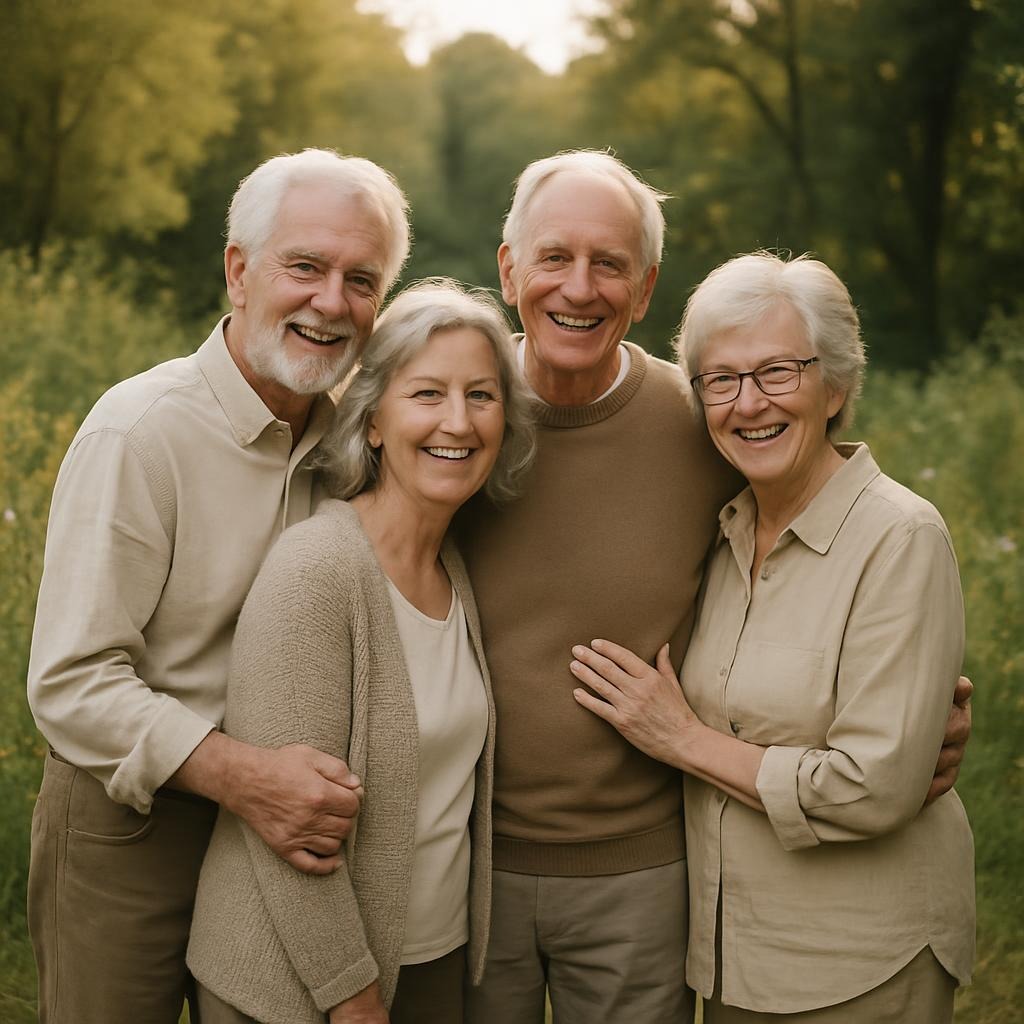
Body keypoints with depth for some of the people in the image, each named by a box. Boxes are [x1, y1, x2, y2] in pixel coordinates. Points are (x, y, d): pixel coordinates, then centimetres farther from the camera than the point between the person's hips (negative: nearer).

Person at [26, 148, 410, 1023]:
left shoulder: (345, 430, 0)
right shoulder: (139, 431, -20)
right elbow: (72, 685, -22)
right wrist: (240, 775, -33)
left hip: (279, 823, 5)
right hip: (125, 827, -5)